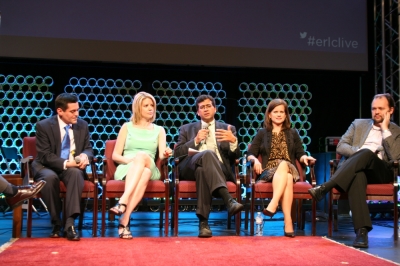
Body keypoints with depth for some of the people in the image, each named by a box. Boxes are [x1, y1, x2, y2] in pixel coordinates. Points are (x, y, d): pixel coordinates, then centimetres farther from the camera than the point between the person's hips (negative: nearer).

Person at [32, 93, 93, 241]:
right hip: (47, 167, -2)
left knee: (76, 173, -34)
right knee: (50, 177, -38)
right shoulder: (43, 126, -7)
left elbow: (88, 148, 7)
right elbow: (45, 156, -13)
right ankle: (56, 223, -22)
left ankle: (69, 223, -36)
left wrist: (85, 156, -19)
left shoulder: (82, 125, 5)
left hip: (73, 168, 2)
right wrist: (65, 163, -28)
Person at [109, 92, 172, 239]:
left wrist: (166, 154, -22)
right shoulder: (127, 127, 14)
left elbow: (161, 156, 3)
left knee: (143, 156, -37)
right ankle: (125, 221, -46)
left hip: (150, 169, 1)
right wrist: (128, 160, -12)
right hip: (126, 169, -1)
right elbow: (115, 155, 9)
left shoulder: (159, 130, 18)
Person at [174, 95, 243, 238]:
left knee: (202, 169, -39)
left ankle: (203, 222, -47)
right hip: (191, 166, 0)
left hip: (219, 168, 0)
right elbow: (177, 153, 12)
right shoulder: (187, 129, 26)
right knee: (207, 154, -37)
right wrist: (196, 140, -3)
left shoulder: (228, 129, 24)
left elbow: (234, 157, 13)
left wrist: (233, 141, -9)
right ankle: (229, 200, -51)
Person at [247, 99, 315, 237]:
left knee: (283, 164, -38)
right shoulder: (262, 133, 18)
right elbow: (250, 154, 9)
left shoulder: (292, 133, 23)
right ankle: (288, 222, -49)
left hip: (289, 170, 1)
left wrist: (305, 157, -9)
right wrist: (255, 160, -14)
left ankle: (273, 205, -51)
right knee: (286, 179, -37)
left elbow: (300, 154, 15)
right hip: (268, 172, -1)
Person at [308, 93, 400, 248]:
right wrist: (359, 153, -8)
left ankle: (324, 188, -43)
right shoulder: (358, 124, 24)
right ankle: (362, 230, -48)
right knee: (357, 176, -39)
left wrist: (385, 129, 1)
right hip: (355, 169, 1)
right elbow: (340, 147, 12)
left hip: (380, 171, -1)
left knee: (366, 153, -36)